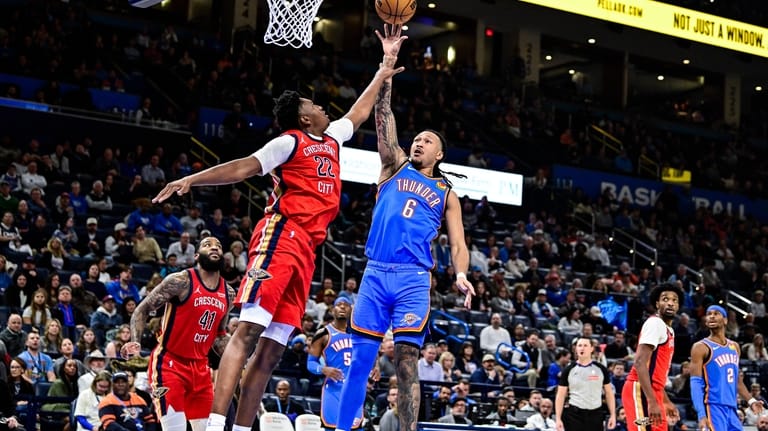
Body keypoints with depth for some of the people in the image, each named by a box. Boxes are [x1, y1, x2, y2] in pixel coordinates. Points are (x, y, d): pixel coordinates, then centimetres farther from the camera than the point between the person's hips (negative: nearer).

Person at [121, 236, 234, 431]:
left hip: (200, 366, 7)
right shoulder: (181, 281, -12)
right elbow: (142, 310, -8)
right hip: (168, 361, -7)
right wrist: (135, 342, -23)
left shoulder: (228, 294, 7)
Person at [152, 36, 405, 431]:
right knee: (248, 330, -20)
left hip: (304, 250, 8)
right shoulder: (290, 142, 2)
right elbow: (243, 168, -6)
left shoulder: (331, 140, 25)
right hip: (281, 236, -8)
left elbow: (357, 114, 43)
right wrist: (190, 180, -18)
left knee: (271, 349, 2)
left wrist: (381, 75, 49)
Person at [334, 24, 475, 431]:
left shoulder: (447, 195, 16)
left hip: (413, 279, -1)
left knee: (407, 363, -6)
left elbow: (457, 244, 8)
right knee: (360, 358, -2)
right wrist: (389, 59, -2)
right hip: (375, 273, 1)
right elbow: (383, 116, 7)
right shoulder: (395, 168, 16)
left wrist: (461, 275, -14)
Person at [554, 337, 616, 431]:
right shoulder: (569, 370, 1)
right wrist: (558, 418, -5)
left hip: (595, 414, 1)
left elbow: (609, 393, 9)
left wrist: (612, 415, 2)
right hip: (574, 415, -1)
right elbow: (560, 396, 2)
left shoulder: (600, 369, 4)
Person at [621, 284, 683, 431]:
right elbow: (640, 363, -21)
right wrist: (652, 401, -27)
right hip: (640, 391, -10)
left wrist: (666, 402, 28)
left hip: (652, 393, 10)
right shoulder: (655, 323, -10)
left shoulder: (668, 331, 21)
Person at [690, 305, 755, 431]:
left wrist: (751, 400, 12)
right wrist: (701, 415, -23)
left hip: (732, 409, 7)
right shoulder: (701, 347, -5)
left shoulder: (735, 347, 17)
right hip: (713, 408, -7)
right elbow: (696, 384, -12)